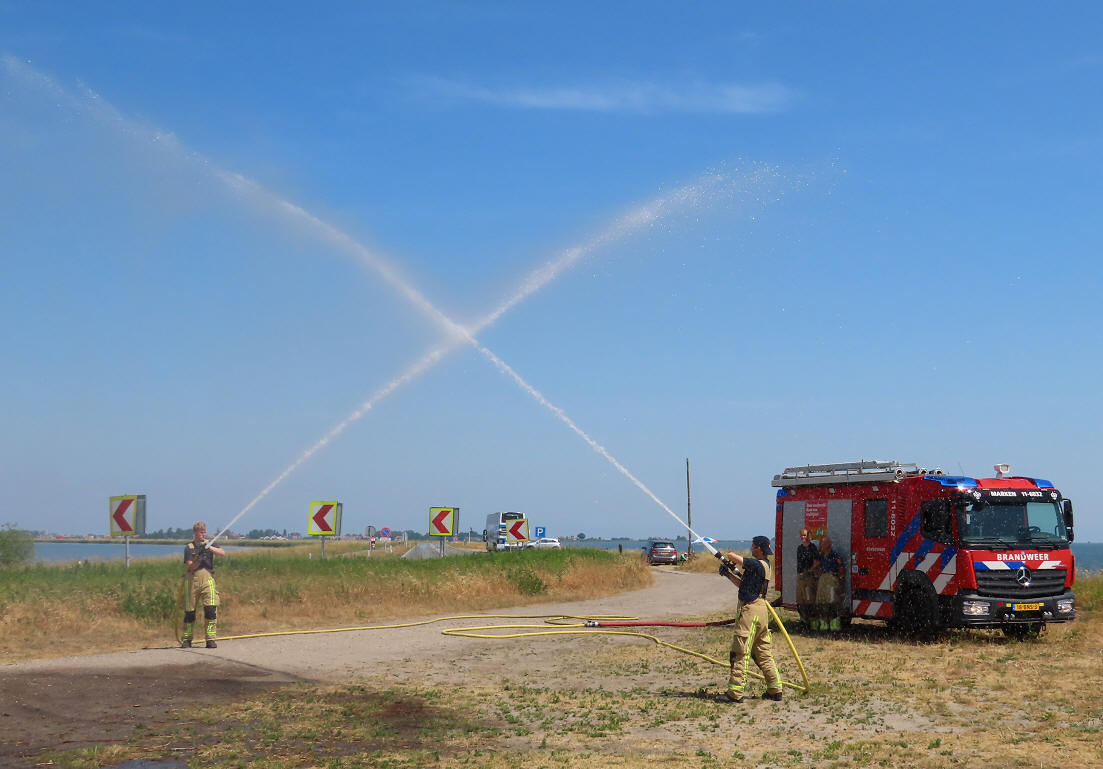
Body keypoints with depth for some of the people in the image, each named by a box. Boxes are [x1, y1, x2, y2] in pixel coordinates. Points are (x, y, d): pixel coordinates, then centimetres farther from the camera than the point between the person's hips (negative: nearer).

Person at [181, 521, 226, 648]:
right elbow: (190, 566, -2)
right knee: (189, 611, 4)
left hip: (207, 580, 0)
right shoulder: (189, 547, 6)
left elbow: (223, 553, -5)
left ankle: (210, 639, -9)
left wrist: (210, 548, -19)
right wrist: (198, 560, -21)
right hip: (193, 580, 0)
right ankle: (186, 640, 16)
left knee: (211, 608, -13)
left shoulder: (209, 544, 11)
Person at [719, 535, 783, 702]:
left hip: (750, 610, -10)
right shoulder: (765, 565, 14)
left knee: (740, 651, -6)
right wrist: (729, 574, 21)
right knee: (763, 652, 16)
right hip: (761, 609, 10)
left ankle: (735, 692, -5)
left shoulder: (756, 564, -17)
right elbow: (744, 585, 21)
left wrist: (729, 560, 0)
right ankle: (775, 690, 19)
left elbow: (732, 556, -22)